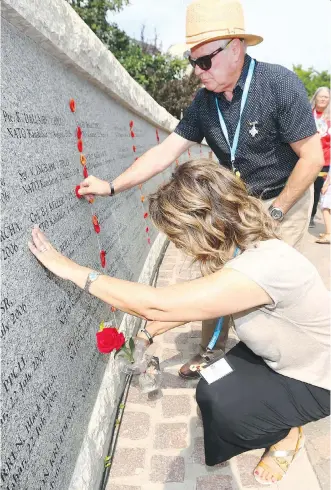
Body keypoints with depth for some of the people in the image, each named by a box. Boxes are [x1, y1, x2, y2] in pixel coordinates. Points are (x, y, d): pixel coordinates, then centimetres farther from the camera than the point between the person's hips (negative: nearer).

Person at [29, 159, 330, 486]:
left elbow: (156, 305, -43)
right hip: (280, 359, 7)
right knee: (211, 390, -1)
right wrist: (147, 335, -2)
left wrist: (73, 271, -35)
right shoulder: (240, 248, -10)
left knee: (218, 400, -17)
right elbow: (192, 302, 4)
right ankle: (282, 420, 24)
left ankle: (287, 434, 12)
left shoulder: (265, 265, -42)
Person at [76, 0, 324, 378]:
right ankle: (211, 351, 25)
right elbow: (166, 151, -9)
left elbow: (312, 158, -20)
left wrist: (275, 212, -17)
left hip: (285, 198, -5)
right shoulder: (204, 101, -8)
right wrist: (112, 186, -16)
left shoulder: (280, 85, -22)